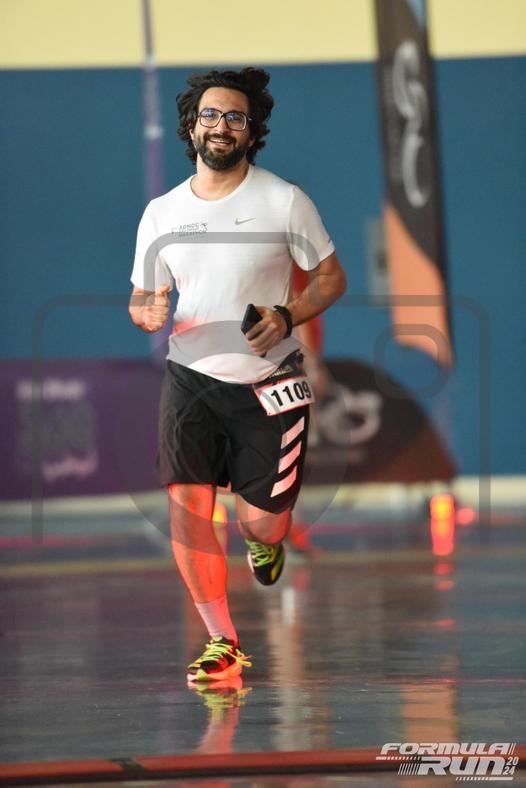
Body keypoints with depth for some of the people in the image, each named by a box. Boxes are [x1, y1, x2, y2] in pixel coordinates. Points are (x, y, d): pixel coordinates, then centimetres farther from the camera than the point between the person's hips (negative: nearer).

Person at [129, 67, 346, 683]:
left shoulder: (285, 202, -6)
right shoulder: (161, 213, 3)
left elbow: (331, 278, 2)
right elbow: (142, 297, 12)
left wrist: (287, 316, -17)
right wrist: (149, 313, -13)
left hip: (268, 381, -2)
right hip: (190, 377, 2)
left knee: (259, 524, -1)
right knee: (186, 509, -13)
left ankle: (267, 537, 39)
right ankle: (221, 642, 2)